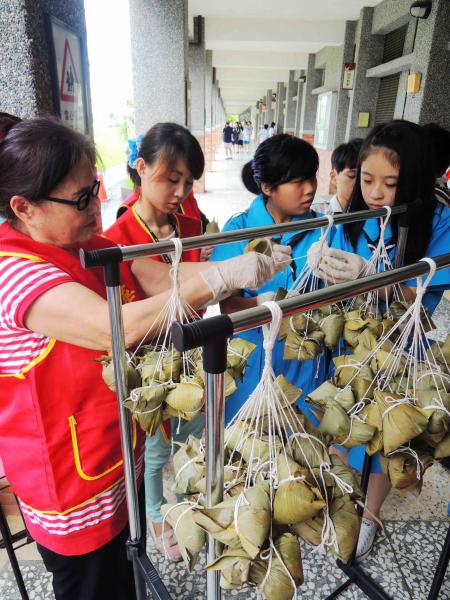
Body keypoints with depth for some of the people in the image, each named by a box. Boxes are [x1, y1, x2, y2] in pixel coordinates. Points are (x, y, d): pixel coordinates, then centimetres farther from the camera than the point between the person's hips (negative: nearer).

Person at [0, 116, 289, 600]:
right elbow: (119, 328, -38)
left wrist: (260, 264, -17)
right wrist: (221, 278, -33)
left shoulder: (92, 246, 1)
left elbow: (165, 277, -8)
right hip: (75, 493, -7)